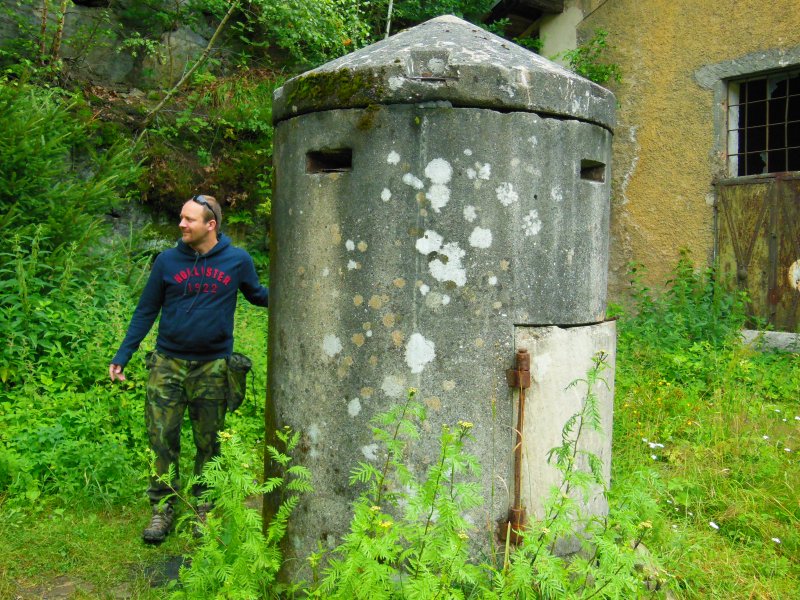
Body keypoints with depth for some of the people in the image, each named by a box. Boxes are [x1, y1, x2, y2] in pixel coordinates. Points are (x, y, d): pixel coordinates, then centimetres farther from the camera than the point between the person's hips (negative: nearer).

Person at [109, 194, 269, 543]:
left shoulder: (238, 261, -1)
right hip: (168, 365, 1)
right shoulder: (168, 261, 0)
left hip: (213, 367, 0)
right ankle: (163, 508, 19)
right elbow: (146, 311, 6)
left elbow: (257, 295, 16)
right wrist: (122, 356, 2)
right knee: (162, 438, 2)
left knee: (209, 443, 9)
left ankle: (204, 507, 26)